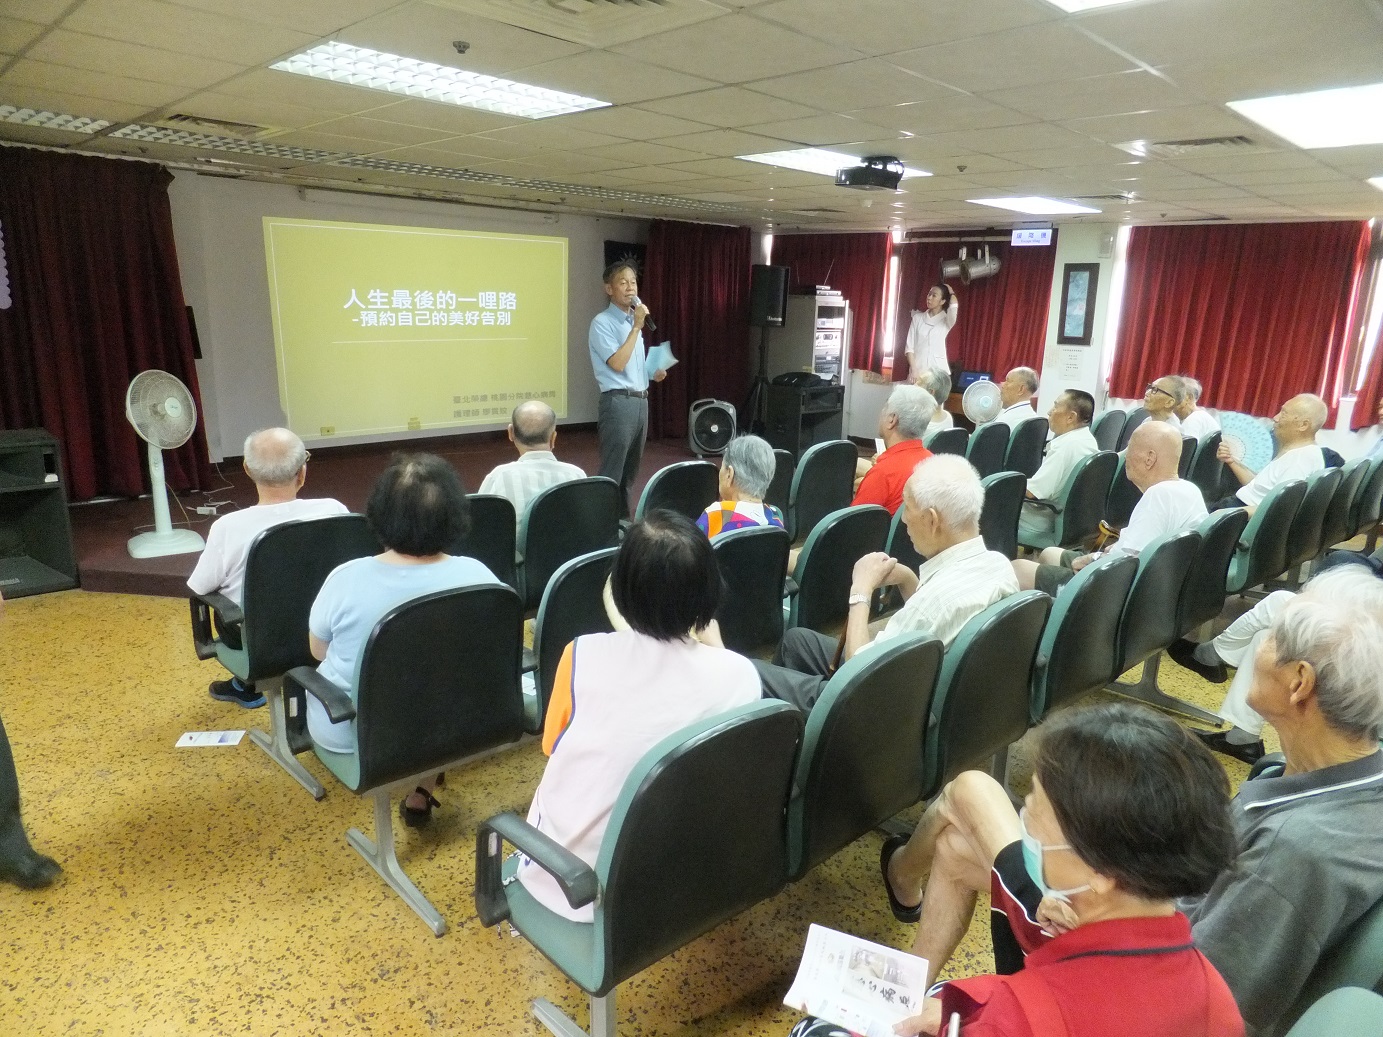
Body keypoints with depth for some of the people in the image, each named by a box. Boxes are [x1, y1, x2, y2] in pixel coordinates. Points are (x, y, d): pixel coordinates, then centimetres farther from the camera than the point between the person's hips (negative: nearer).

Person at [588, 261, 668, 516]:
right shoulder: (602, 323, -9)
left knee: (630, 471, 15)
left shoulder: (633, 319, 16)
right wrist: (637, 327, -17)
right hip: (618, 402, -8)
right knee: (611, 473, -7)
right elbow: (617, 363, -20)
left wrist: (653, 373, 5)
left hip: (641, 401, 8)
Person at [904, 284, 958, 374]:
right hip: (918, 368, 1)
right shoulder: (918, 317, 8)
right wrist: (913, 369, -9)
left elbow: (954, 306, -19)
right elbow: (909, 346, 3)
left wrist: (950, 291, 1)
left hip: (938, 369, -1)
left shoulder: (946, 321, 4)